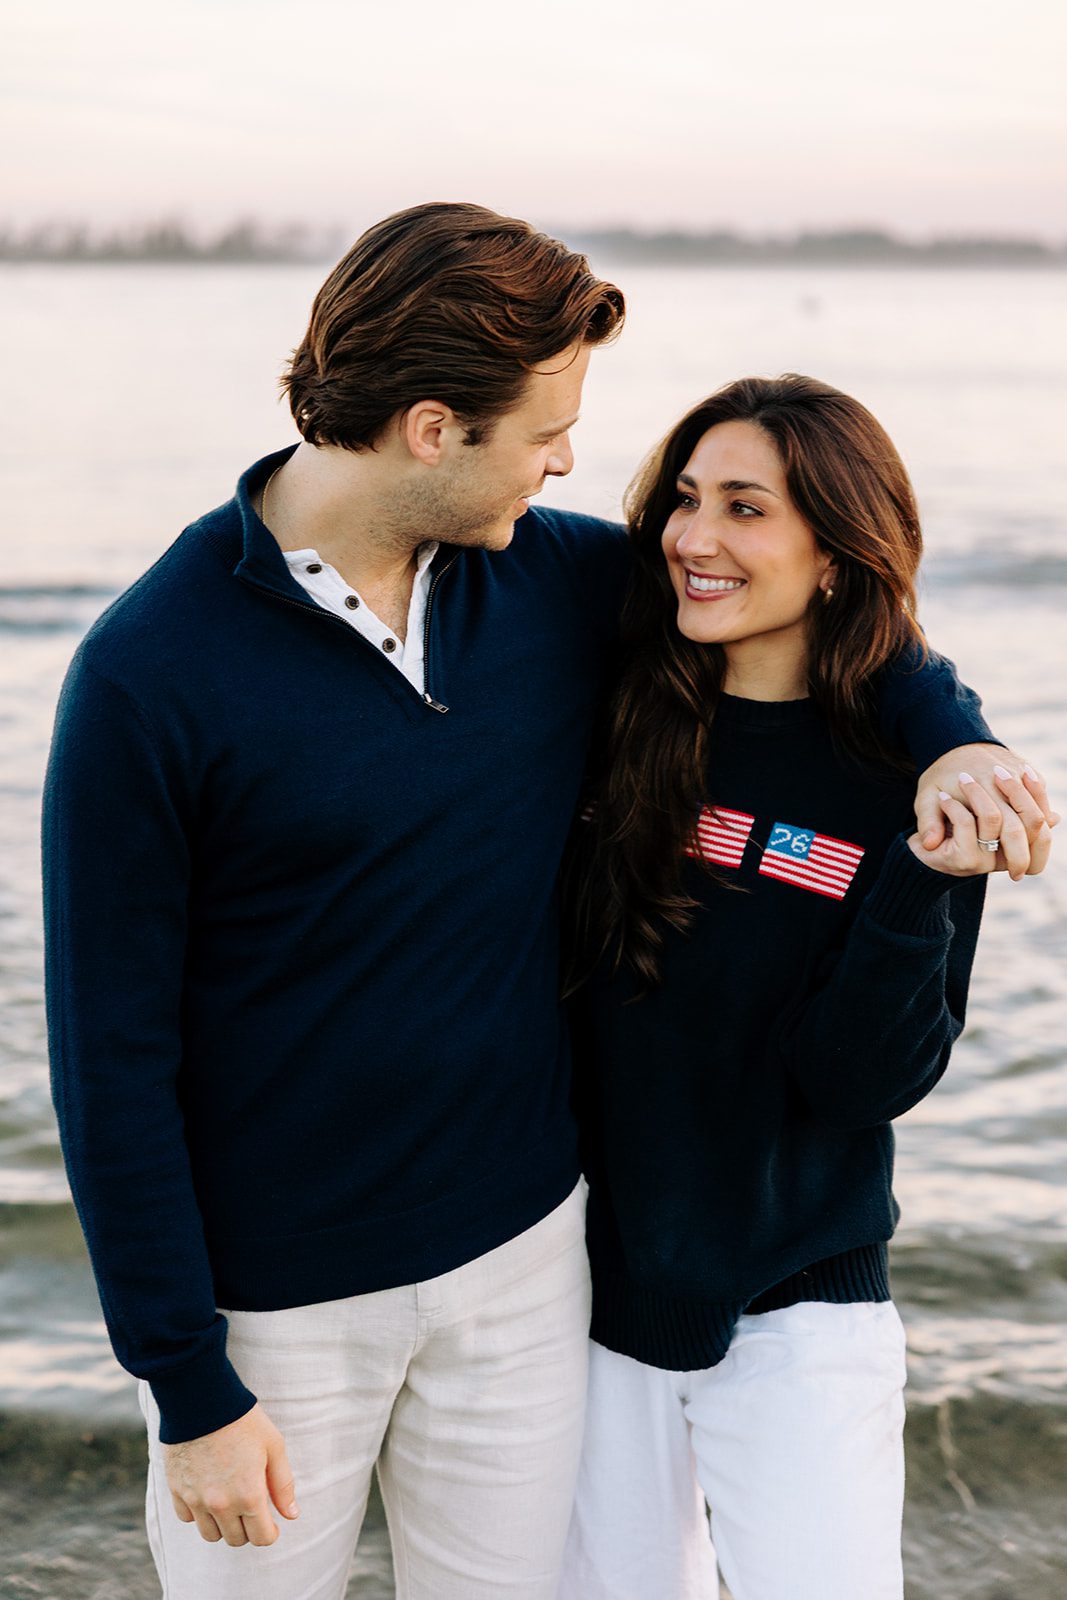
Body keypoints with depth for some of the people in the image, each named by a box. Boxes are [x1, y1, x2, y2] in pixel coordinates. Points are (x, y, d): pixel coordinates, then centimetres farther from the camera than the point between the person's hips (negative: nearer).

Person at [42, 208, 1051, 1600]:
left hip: (524, 1251, 4)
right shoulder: (149, 676, -17)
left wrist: (949, 731, -6)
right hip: (273, 1299, -4)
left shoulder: (559, 581, -3)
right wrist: (189, 1386, -13)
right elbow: (113, 1055, -14)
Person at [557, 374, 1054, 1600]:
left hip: (796, 1317, -1)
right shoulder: (612, 721, -6)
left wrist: (925, 885, -24)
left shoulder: (912, 786, -9)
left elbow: (863, 1082, -14)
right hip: (593, 1279, 2)